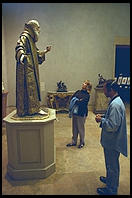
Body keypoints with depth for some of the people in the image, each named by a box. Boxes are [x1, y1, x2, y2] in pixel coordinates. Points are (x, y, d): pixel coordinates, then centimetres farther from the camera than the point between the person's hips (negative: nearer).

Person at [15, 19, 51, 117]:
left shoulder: (31, 39, 23)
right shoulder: (24, 37, -6)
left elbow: (36, 54, 29)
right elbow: (19, 47, -25)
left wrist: (45, 51, 28)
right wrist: (22, 55, -43)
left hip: (32, 68, 10)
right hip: (26, 68, -10)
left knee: (34, 87, 10)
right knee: (28, 87, -9)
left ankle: (35, 108, 18)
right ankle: (31, 109, -5)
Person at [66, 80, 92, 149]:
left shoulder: (87, 95, -9)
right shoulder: (78, 92, 10)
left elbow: (82, 102, -22)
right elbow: (72, 98, 3)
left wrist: (75, 101, -9)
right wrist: (78, 101, -13)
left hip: (81, 113, -6)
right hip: (74, 112, 6)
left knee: (81, 128, 6)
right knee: (74, 128, 14)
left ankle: (82, 142, 26)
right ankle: (74, 142, 29)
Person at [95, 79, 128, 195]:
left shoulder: (115, 105, -28)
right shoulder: (116, 101, 5)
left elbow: (112, 126, -30)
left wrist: (101, 120, -17)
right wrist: (103, 118, 3)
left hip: (113, 142, -10)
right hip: (112, 141, 10)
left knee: (112, 165, 10)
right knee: (111, 163, 27)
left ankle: (111, 189, 30)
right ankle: (110, 179, 49)